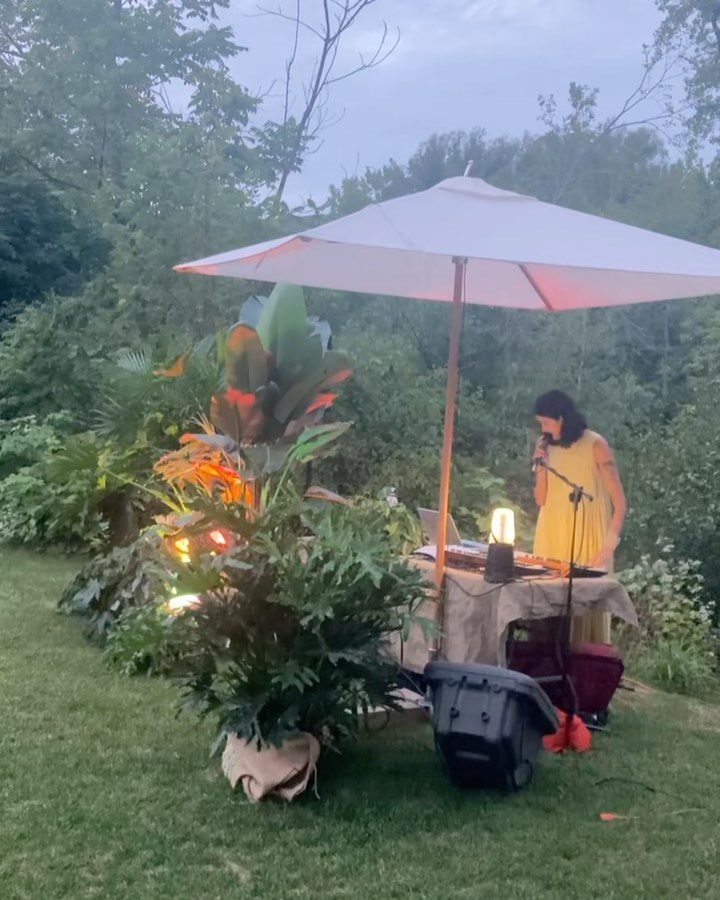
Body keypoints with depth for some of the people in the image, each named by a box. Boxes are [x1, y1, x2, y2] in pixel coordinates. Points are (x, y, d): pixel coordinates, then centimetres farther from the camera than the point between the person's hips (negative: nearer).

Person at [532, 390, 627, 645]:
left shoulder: (595, 445, -7)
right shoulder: (547, 446, 7)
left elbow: (619, 502, -8)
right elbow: (541, 500, 6)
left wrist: (609, 545, -15)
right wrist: (541, 465, -7)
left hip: (587, 541, -4)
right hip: (552, 539, 5)